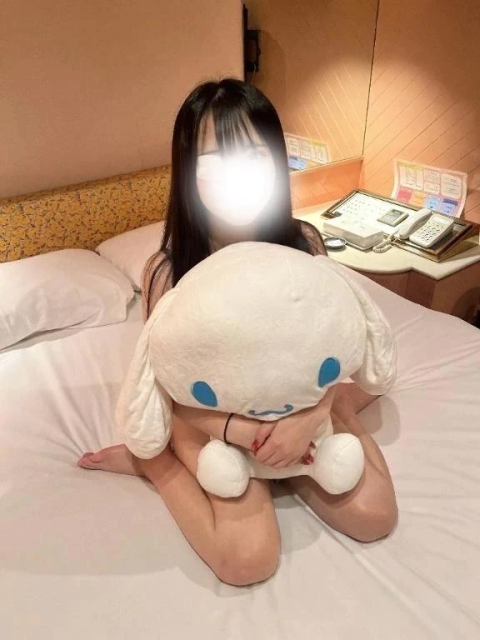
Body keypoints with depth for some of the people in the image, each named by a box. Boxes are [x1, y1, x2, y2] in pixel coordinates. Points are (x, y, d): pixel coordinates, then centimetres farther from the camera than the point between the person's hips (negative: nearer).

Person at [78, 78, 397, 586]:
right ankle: (154, 461, 5)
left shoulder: (303, 244, -14)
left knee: (374, 516, -5)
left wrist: (310, 415, -29)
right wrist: (241, 431, -32)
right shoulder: (166, 270, -22)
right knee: (248, 560, -17)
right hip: (213, 419, -3)